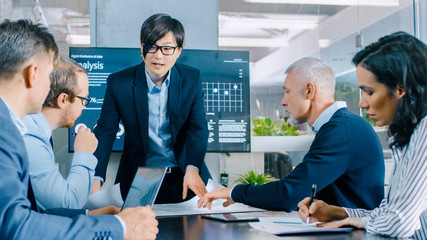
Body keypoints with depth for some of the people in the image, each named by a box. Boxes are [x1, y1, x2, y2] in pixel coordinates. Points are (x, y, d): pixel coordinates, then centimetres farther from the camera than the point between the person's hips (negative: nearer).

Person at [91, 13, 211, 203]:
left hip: (183, 175, 1)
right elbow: (105, 131, -7)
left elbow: (198, 128, -4)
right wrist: (95, 178, -22)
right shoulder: (119, 83, -5)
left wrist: (192, 169, -22)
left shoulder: (192, 79, 0)